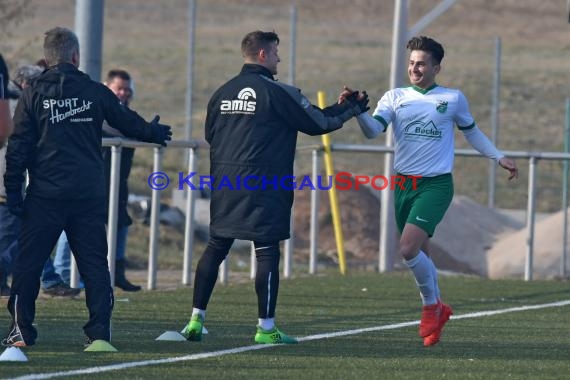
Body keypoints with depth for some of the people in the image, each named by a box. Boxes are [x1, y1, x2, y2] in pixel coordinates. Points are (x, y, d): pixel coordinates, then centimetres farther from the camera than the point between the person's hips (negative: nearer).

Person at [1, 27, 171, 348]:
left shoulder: (34, 95, -1)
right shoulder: (95, 92, 4)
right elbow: (128, 122, 19)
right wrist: (156, 132, 39)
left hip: (46, 193, -2)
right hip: (89, 194, 2)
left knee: (28, 261, 5)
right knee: (94, 262, 7)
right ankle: (99, 331, 2)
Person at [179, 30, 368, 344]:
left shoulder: (223, 93, 9)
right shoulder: (278, 93, -9)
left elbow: (210, 134, 18)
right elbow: (317, 123, -2)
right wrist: (351, 109, 13)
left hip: (224, 186, 6)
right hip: (264, 188, -6)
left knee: (215, 248, 11)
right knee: (267, 253, -1)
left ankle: (195, 321, 9)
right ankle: (265, 328, -1)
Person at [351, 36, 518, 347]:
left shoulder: (453, 99, 3)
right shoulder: (395, 97, 5)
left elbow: (471, 132, 20)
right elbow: (373, 129, -10)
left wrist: (499, 158, 19)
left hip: (436, 184, -3)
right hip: (404, 184, 3)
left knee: (409, 248, -20)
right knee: (420, 254, 9)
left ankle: (431, 304, 1)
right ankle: (437, 311, 28)